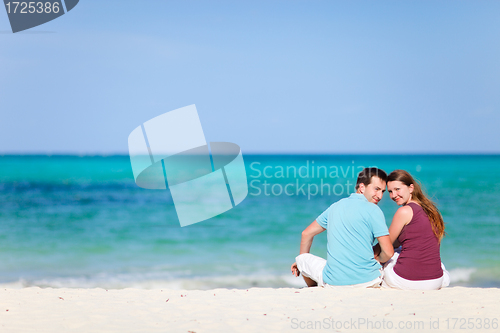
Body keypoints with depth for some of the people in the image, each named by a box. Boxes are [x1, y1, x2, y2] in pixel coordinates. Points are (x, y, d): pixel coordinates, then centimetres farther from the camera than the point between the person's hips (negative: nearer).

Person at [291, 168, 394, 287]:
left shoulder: (335, 207, 11)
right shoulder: (373, 210, -6)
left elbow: (306, 233, 22)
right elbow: (388, 253, -11)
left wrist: (301, 261, 40)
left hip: (334, 282, 3)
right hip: (368, 281, -2)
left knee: (302, 259, 28)